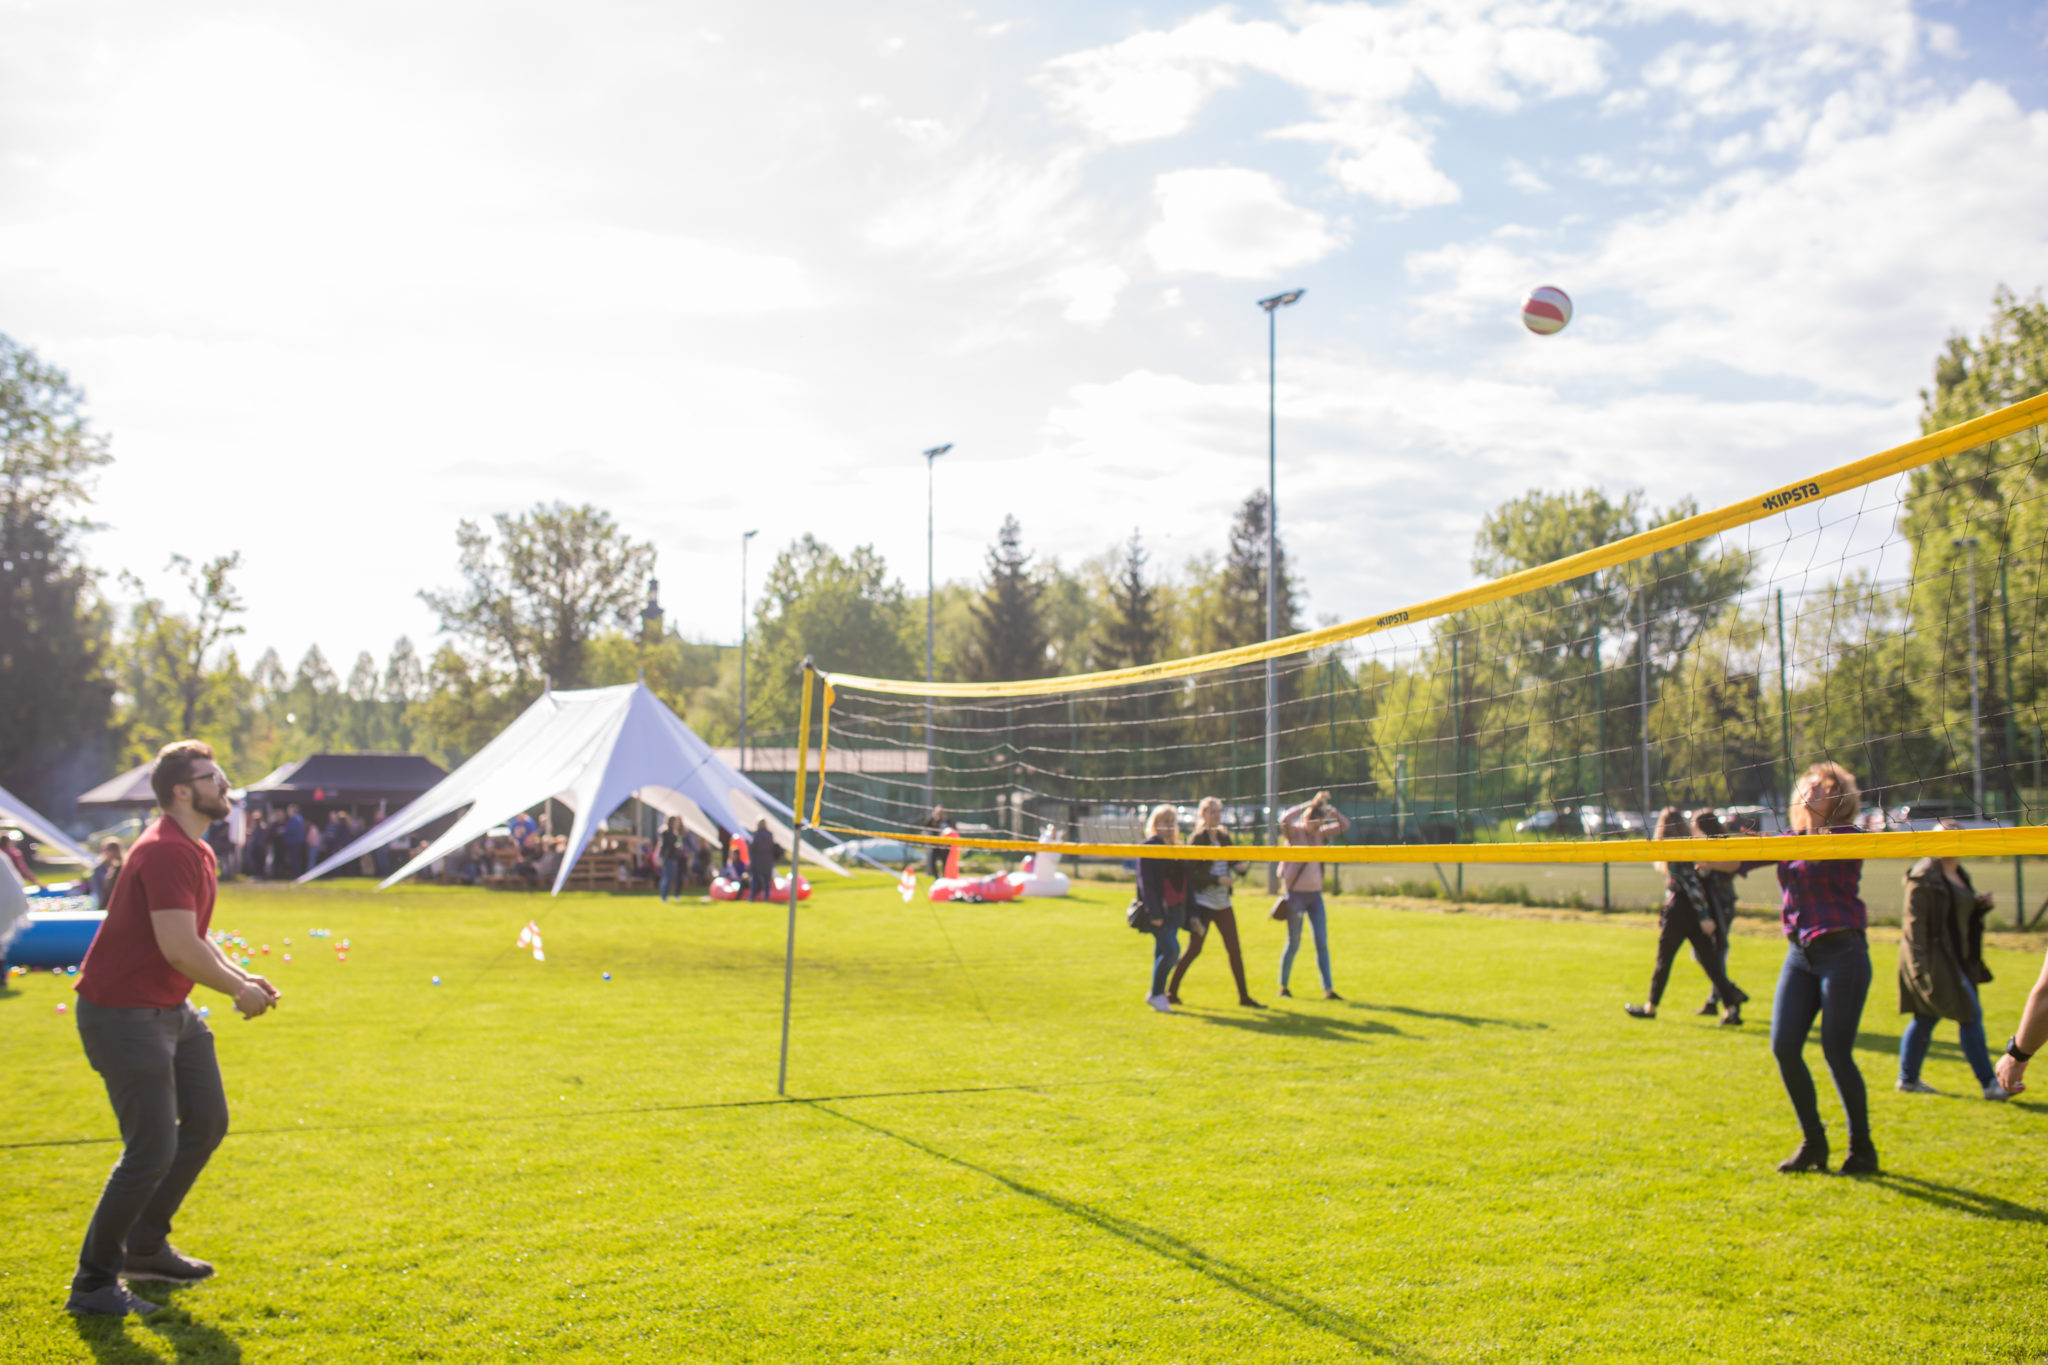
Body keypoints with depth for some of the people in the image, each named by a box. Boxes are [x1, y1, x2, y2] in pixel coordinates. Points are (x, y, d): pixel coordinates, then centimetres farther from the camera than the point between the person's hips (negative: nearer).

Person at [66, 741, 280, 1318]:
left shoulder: (196, 853, 12)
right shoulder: (165, 852, -22)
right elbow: (180, 949, -28)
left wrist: (241, 976, 6)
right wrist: (239, 990, -15)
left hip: (170, 1011, 11)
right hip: (122, 1014, -11)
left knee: (207, 1124, 16)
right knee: (153, 1151, -10)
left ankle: (146, 1248, 32)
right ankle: (93, 1284, 5)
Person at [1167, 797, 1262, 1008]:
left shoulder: (1224, 838, 11)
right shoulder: (1196, 840, -9)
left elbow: (1230, 867, 16)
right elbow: (1192, 874, -14)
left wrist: (1239, 868, -6)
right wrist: (1218, 880, -22)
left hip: (1222, 903, 6)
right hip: (1202, 902, -6)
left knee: (1234, 949, 4)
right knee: (1194, 950, -2)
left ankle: (1244, 996, 10)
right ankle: (1171, 992, 10)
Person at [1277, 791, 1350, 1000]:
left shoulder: (1319, 833, 7)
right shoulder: (1294, 832, -8)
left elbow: (1344, 825, 7)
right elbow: (1285, 819, -30)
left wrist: (1332, 811, -10)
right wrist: (1311, 804, -27)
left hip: (1315, 894, 5)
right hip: (1295, 893, -5)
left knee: (1322, 942, 1)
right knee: (1294, 942, 2)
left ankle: (1328, 989, 3)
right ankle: (1283, 986, 17)